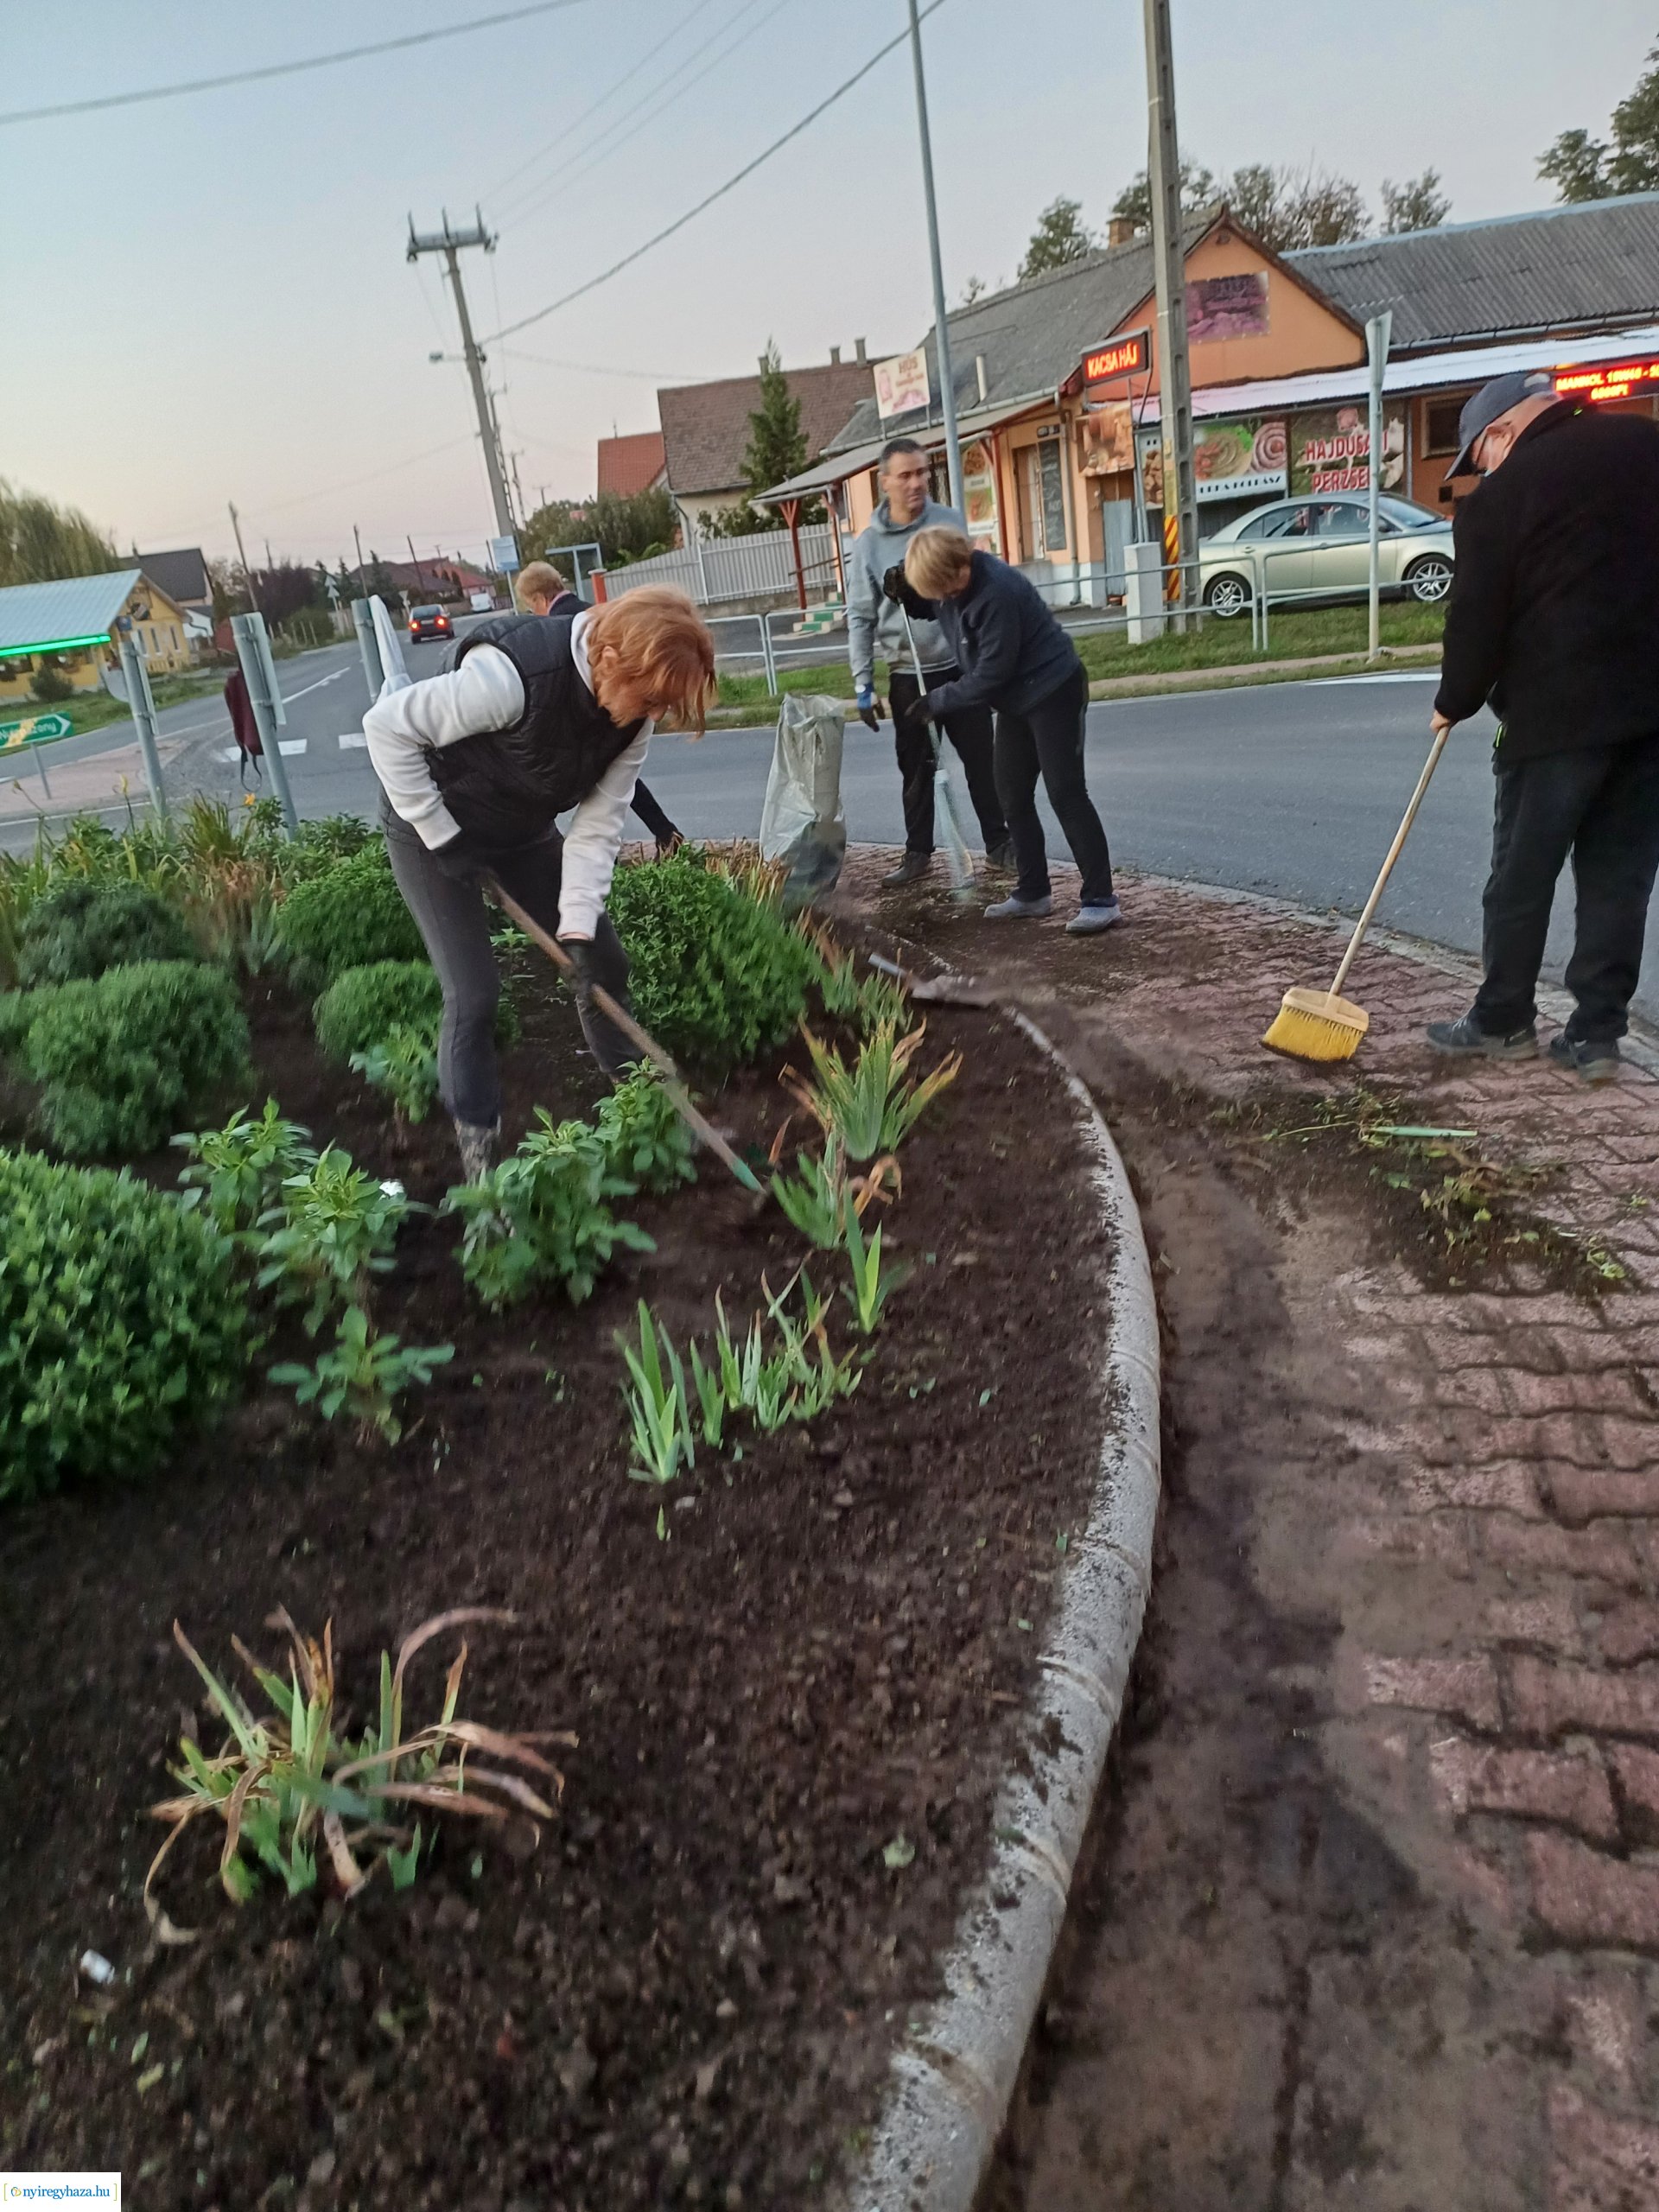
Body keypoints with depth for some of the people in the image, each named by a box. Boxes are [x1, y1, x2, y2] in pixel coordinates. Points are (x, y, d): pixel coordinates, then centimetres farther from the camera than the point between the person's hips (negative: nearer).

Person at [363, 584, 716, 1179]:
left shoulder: (633, 707, -16)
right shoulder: (512, 673, -37)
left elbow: (600, 820, -13)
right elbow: (387, 726, -28)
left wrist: (579, 923, -20)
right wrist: (440, 833, -24)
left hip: (524, 830, 6)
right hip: (435, 825, -6)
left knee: (604, 962, 6)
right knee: (474, 995, -10)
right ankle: (476, 1152, 5)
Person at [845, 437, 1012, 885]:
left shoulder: (949, 522, 0)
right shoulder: (868, 543, -3)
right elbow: (860, 618, -1)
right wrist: (863, 685, -4)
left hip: (960, 666, 0)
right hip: (906, 676, 0)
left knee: (981, 760, 5)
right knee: (916, 769, 8)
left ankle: (999, 843, 18)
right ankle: (918, 852, 21)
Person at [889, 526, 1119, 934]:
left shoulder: (996, 593, -30)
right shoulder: (950, 578, -4)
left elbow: (989, 675, -27)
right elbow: (933, 608, 19)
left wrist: (935, 702, -17)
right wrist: (906, 593, -2)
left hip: (1054, 690, -9)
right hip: (1016, 698, 9)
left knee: (1065, 794, -11)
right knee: (1013, 797, 9)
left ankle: (1101, 900, -8)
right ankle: (1032, 894, 18)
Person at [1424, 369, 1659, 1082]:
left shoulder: (1499, 499, -7)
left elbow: (1476, 620, -4)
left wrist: (1454, 703, 10)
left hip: (1559, 710, -5)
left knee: (1522, 876, 8)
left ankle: (1503, 1021, 18)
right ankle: (1596, 1035, 11)